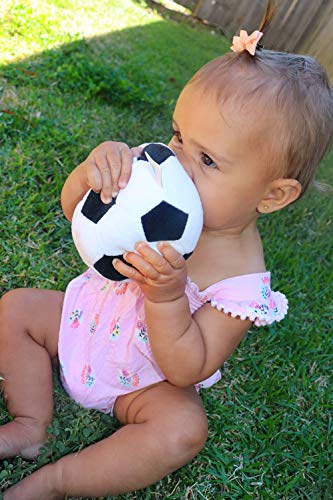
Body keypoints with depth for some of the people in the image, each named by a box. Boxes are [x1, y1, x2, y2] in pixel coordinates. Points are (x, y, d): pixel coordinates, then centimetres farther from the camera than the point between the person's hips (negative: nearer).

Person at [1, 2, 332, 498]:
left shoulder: (241, 281, -30)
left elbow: (185, 371, -26)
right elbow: (75, 209, -13)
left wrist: (166, 296, -43)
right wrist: (94, 170, -36)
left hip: (145, 380, -4)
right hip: (89, 315, 5)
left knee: (184, 429, -26)